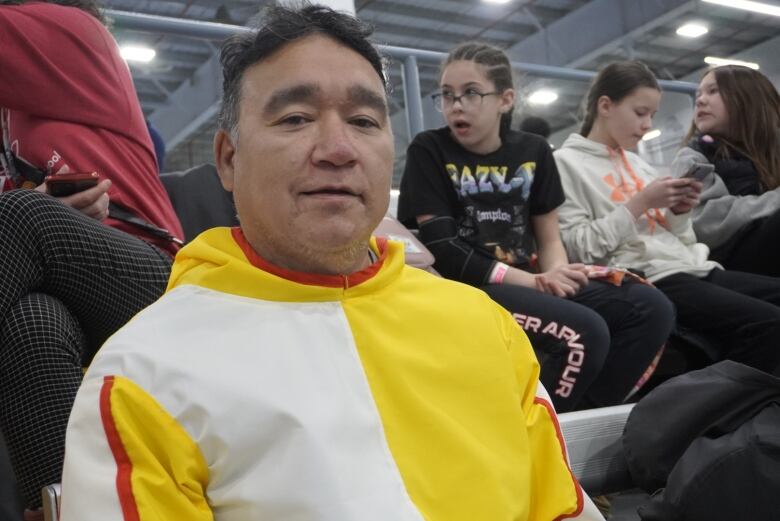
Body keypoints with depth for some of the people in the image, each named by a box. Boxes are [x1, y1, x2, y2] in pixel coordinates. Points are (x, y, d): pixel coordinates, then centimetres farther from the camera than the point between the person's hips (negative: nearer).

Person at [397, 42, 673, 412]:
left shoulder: (533, 151, 12)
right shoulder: (428, 151, -1)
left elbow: (548, 238, 14)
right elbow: (443, 251, -9)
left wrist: (557, 273, -11)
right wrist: (532, 281, -15)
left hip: (531, 283, 6)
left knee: (651, 307, -12)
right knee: (584, 333, -29)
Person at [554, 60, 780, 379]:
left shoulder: (637, 163, 24)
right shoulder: (567, 163, 1)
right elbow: (576, 248, -11)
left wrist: (680, 212, 2)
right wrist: (640, 203, -11)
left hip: (691, 267, 8)